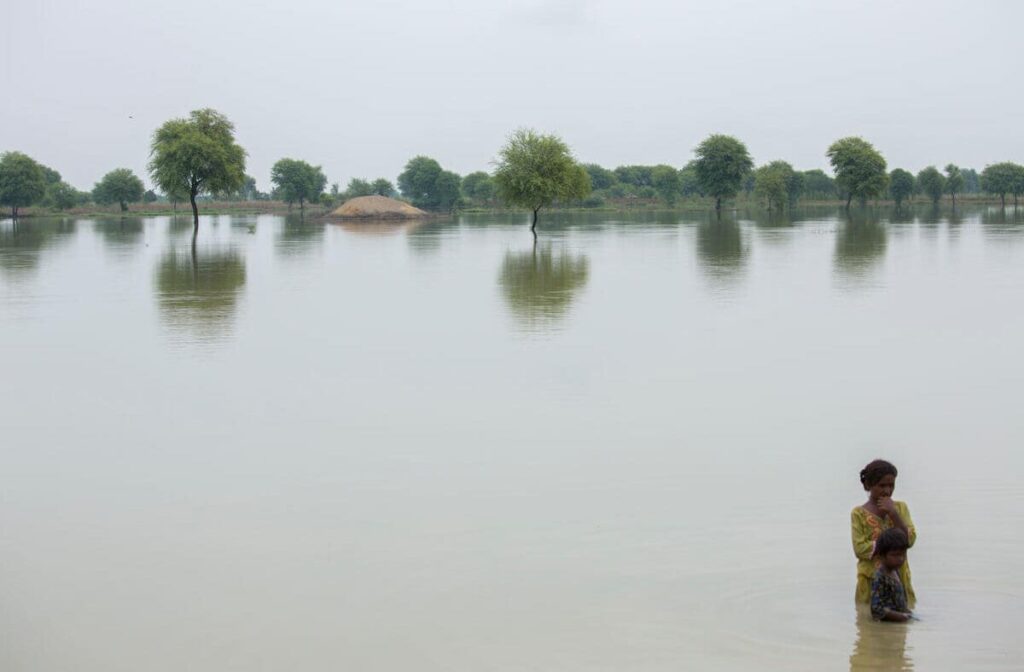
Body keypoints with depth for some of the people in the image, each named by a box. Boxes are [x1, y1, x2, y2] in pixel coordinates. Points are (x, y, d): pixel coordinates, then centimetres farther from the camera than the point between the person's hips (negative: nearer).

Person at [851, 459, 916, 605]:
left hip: (899, 576, 3)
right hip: (871, 578, -2)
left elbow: (910, 540, -4)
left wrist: (893, 513, -12)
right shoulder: (859, 513, -1)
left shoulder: (900, 507, 8)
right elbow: (860, 549, -10)